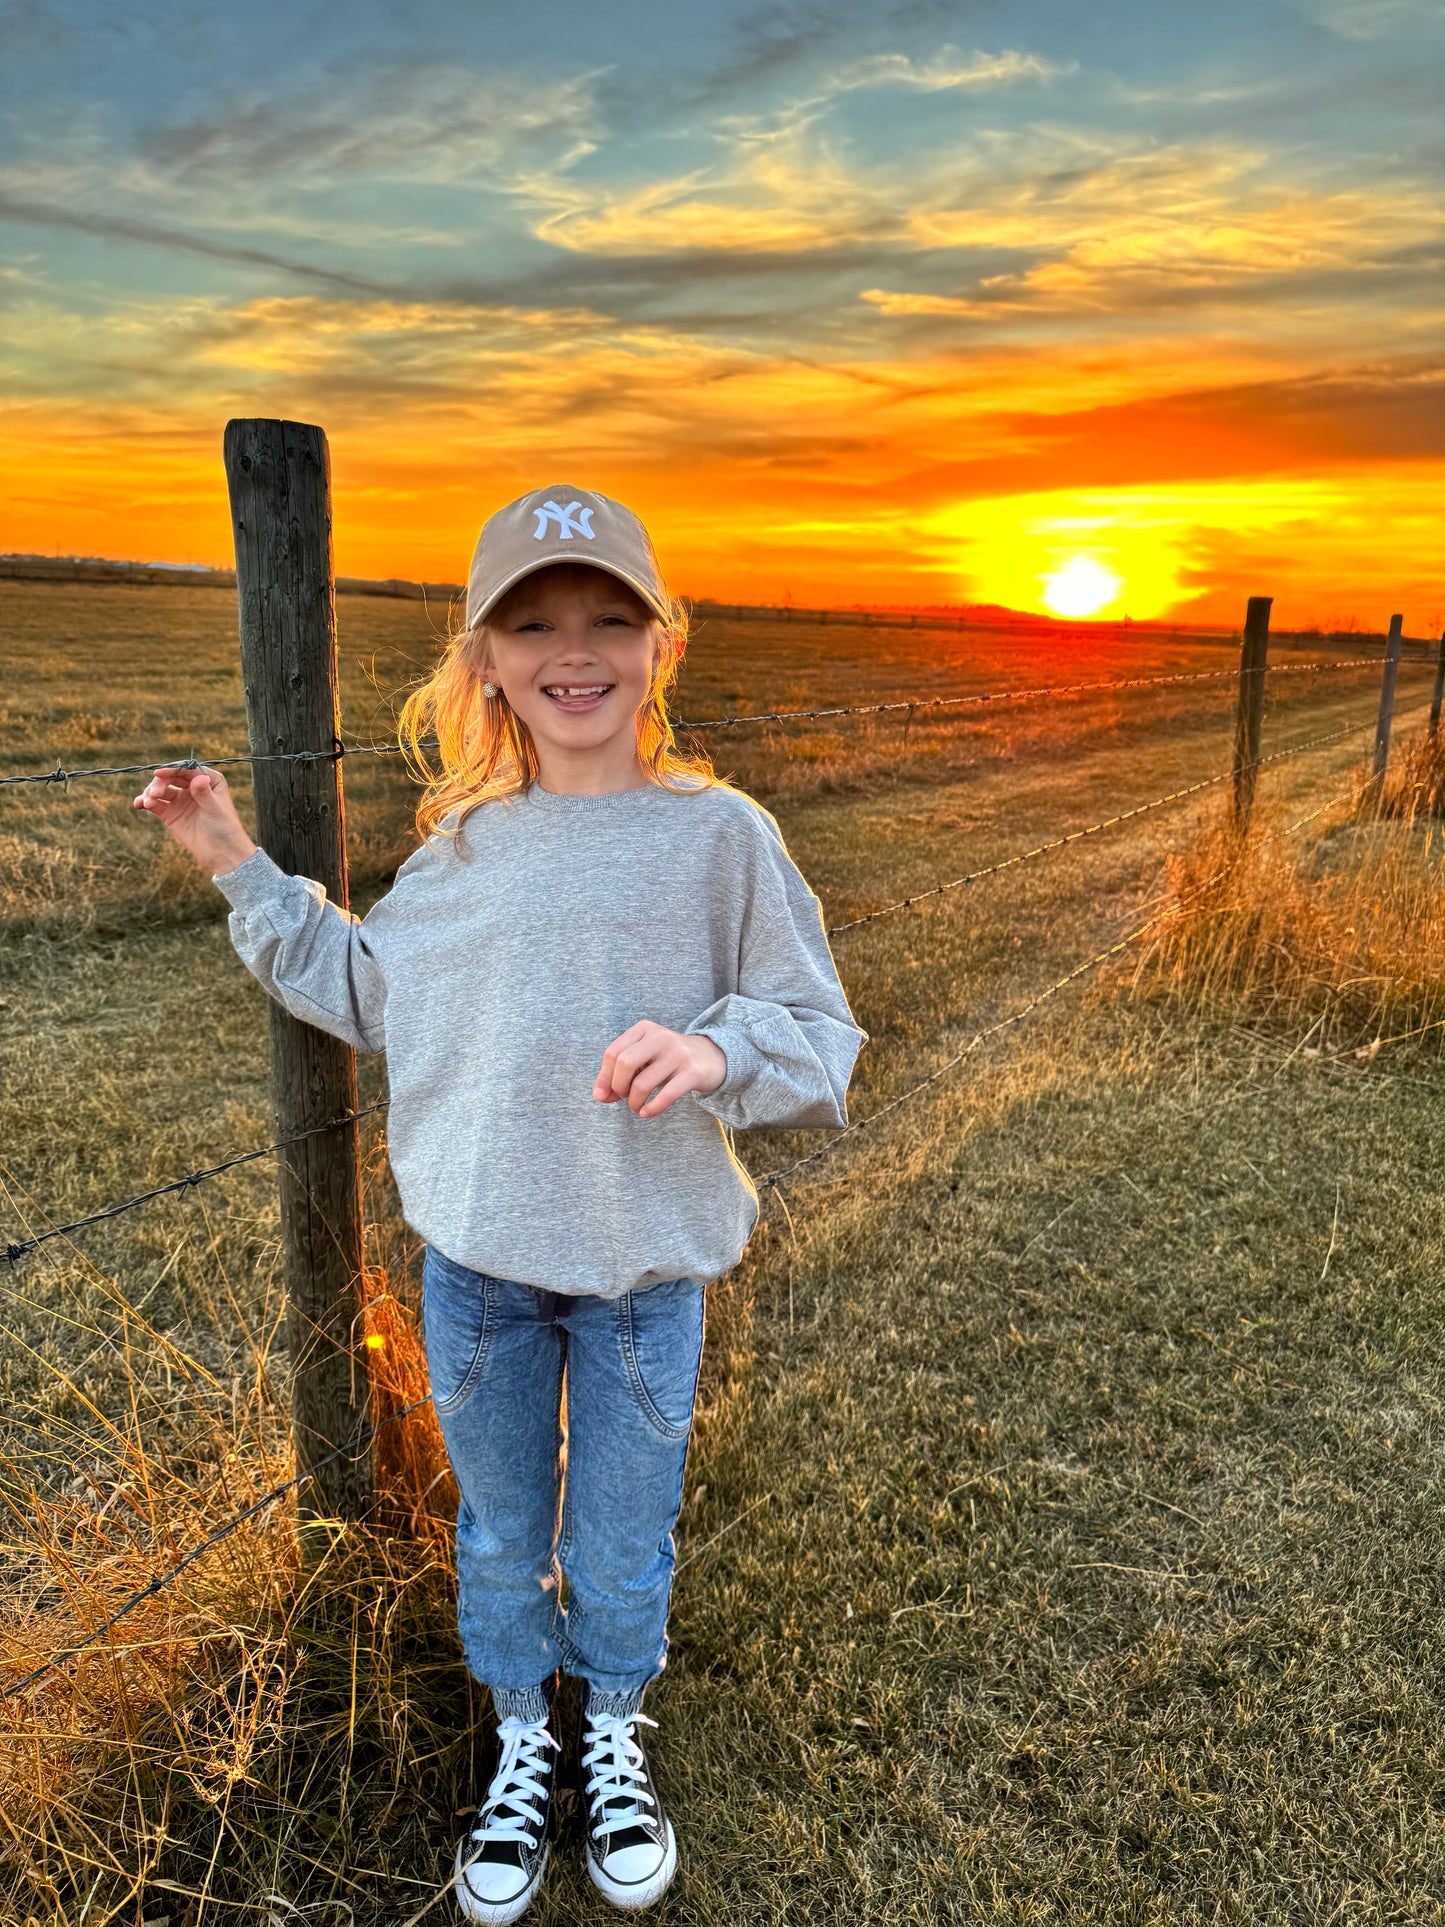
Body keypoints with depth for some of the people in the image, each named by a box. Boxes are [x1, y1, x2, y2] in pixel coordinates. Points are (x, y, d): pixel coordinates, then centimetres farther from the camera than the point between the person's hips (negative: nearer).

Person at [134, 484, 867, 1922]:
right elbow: (369, 993, 13)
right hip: (475, 1262, 3)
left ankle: (613, 1732, 51)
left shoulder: (718, 835, -13)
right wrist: (244, 874, 8)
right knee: (499, 1531, 22)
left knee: (621, 1549, 19)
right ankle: (521, 1742, 51)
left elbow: (819, 1035, -10)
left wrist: (717, 1050, -30)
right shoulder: (465, 842, -2)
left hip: (644, 1272, -2)